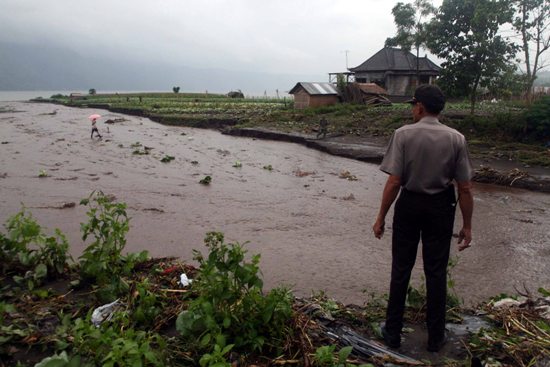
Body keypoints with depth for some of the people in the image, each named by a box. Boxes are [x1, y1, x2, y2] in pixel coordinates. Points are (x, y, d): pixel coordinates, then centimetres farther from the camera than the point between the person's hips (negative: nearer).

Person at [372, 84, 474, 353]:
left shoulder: (403, 134, -13)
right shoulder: (456, 139, -7)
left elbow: (394, 182, -16)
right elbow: (465, 189, -6)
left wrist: (381, 217, -6)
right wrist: (467, 226, 4)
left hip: (409, 205, -1)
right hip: (440, 209, 1)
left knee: (401, 270, 12)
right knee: (436, 272, 13)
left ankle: (392, 332, 24)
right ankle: (435, 337, 26)